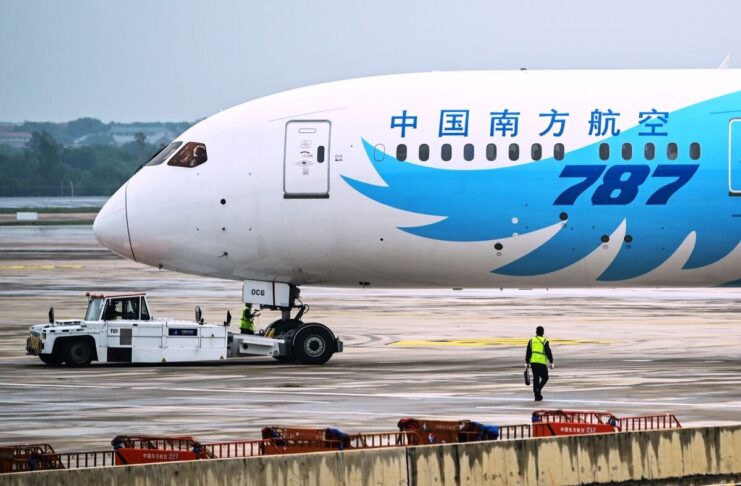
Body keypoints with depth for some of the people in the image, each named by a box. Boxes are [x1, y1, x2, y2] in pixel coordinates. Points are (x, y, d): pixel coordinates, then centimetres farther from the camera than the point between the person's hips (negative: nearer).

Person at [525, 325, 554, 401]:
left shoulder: (531, 341, 9)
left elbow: (528, 352, 9)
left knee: (536, 379, 9)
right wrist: (551, 362, -3)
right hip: (542, 362, -4)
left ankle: (537, 396, 8)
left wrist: (527, 362, 15)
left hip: (533, 362, 4)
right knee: (544, 378, 8)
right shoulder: (545, 341, -3)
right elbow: (548, 352, -7)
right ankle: (538, 389, -17)